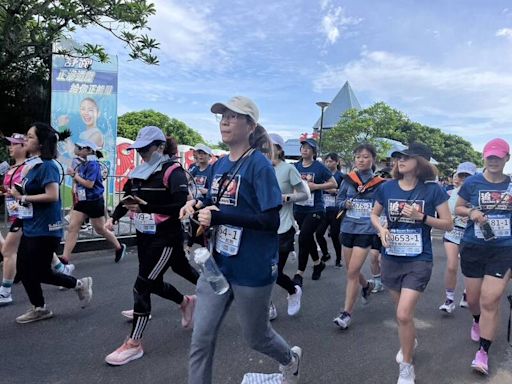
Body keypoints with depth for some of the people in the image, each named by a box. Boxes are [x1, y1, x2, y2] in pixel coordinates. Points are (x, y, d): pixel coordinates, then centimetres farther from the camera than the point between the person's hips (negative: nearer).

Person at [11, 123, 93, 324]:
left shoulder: (47, 166, -18)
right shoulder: (33, 165, 10)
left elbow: (52, 195, -26)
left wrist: (23, 197, -19)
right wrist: (17, 192, 2)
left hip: (45, 229, -9)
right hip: (31, 227, 9)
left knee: (40, 272, 2)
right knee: (23, 269, 14)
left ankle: (79, 284, 22)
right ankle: (39, 308, 29)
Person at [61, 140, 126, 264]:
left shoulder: (92, 164, -18)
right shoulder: (81, 164, 7)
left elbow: (89, 184, -25)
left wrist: (75, 175, -17)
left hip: (95, 202, -8)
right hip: (82, 201, 8)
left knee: (100, 229, 8)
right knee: (72, 228, -1)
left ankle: (119, 247, 30)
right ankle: (64, 259, 1)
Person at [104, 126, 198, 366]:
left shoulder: (172, 171, -14)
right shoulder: (140, 172, 9)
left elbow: (181, 206, -24)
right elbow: (128, 197, 13)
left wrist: (145, 207, -27)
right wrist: (114, 218, -3)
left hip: (165, 239, -8)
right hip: (144, 236, 8)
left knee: (141, 286, -6)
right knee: (153, 283, 18)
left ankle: (134, 344, 9)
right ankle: (186, 302, 46)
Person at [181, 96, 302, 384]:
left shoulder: (259, 165, -17)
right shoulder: (220, 165, 6)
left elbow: (271, 221, -22)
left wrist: (219, 216, -26)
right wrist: (199, 205, -4)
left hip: (252, 269, -6)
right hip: (218, 264, 6)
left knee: (256, 336, 17)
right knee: (202, 338, 6)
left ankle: (290, 359, 50)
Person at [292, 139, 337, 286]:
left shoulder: (319, 167, -5)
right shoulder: (295, 166, 5)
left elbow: (333, 184, -3)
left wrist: (315, 186, -14)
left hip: (315, 209, -5)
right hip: (299, 209, 5)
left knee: (303, 238, -12)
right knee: (308, 238, 16)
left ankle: (299, 274, -2)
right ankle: (318, 263, 40)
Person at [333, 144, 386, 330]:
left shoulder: (379, 184, -3)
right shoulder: (348, 180, 3)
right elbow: (339, 200, 10)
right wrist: (345, 204, -10)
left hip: (366, 231, -4)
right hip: (348, 228, 4)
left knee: (352, 272, -8)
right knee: (351, 270, 16)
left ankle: (347, 313, 3)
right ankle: (367, 285, 49)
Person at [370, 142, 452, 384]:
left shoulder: (432, 190, -10)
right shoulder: (387, 188, -2)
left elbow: (448, 225, -4)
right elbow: (374, 214, 12)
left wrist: (421, 217, -19)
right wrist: (381, 228, -9)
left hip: (419, 260, -4)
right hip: (391, 258, 4)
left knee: (403, 315, -11)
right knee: (401, 311, 20)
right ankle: (410, 341, 52)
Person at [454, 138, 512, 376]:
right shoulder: (472, 183, -3)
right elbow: (458, 208, 6)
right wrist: (471, 212, -13)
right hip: (473, 248, 1)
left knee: (490, 301, -6)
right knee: (473, 299, 13)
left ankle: (483, 352, 7)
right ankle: (478, 322, 48)